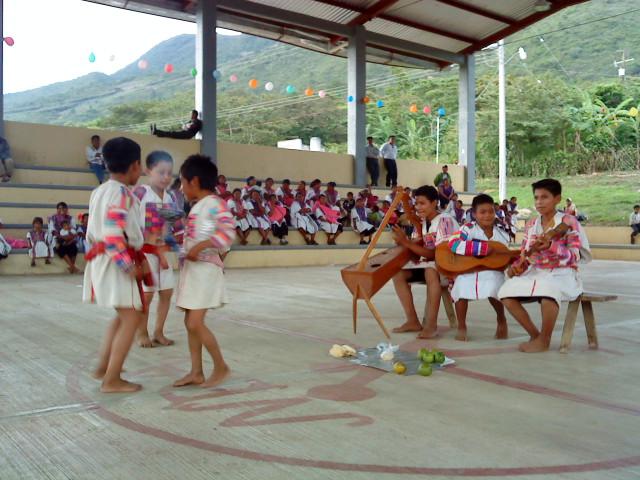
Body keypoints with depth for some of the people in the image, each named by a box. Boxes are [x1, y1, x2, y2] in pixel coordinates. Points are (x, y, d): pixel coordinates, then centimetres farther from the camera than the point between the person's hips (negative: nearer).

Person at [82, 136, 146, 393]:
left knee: (123, 316, 23)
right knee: (131, 319, -2)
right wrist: (129, 266, -21)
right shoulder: (122, 194, -16)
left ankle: (103, 365, 30)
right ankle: (112, 380, 3)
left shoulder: (99, 191, 13)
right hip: (117, 263, -10)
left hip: (100, 259, 10)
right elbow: (113, 234, -25)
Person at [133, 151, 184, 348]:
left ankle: (158, 332, 23)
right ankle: (141, 333, 19)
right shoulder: (140, 193, -11)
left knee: (167, 292, 8)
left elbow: (177, 227, 8)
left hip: (163, 252, 6)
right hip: (145, 251, -6)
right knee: (146, 293, 0)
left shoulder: (171, 198, 6)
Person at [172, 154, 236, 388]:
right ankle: (196, 372, 17)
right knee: (190, 322, 10)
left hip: (206, 268, -9)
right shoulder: (197, 207, 15)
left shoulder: (215, 203, -13)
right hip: (192, 267, 9)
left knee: (195, 322, -10)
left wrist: (200, 246, -29)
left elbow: (228, 233, -26)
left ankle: (221, 367, 6)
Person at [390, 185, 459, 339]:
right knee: (398, 273, -9)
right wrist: (401, 240, -21)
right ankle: (413, 321, -4)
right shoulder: (421, 222, 6)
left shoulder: (445, 221, -17)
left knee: (431, 271, -39)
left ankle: (432, 324, -30)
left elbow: (436, 254, -25)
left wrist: (406, 242, -29)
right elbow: (415, 248, 0)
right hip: (429, 264, 8)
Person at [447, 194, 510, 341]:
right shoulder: (469, 229, -7)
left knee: (493, 287, -30)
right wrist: (483, 248, -26)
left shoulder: (502, 233, 7)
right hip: (468, 270, -1)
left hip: (492, 271, 2)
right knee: (462, 285, -31)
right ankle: (461, 326, -3)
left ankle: (501, 321, 5)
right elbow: (453, 244, -27)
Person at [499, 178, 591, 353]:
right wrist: (516, 267, -8)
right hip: (536, 273, 6)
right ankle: (534, 334, 3)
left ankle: (544, 340, -15)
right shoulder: (531, 224, 10)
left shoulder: (568, 222, -7)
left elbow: (575, 256, -13)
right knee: (506, 292, -14)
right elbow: (525, 255, 13)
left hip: (562, 274, -6)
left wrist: (551, 246, -28)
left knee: (549, 289, -40)